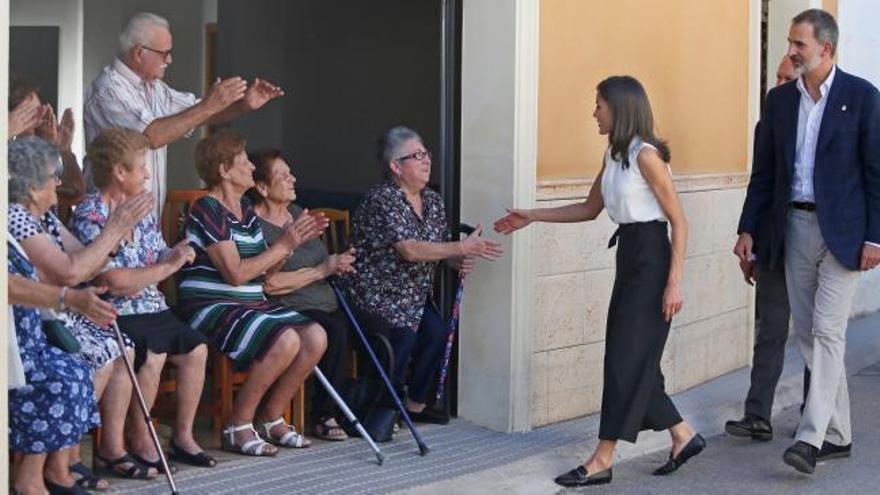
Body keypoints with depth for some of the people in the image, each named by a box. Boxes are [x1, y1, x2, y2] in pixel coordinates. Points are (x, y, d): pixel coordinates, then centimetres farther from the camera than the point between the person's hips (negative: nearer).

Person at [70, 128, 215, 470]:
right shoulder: (90, 216, -13)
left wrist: (177, 257, -6)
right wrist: (166, 267, -16)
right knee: (153, 354, -28)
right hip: (114, 314, -8)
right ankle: (139, 441, -12)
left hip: (151, 308, 8)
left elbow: (160, 258, 18)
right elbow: (112, 281, -22)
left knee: (195, 348, -6)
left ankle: (183, 435, 5)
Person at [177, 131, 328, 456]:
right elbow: (236, 273, -19)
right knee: (286, 340, -29)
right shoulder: (207, 210, -11)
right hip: (211, 307, -9)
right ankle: (238, 426, -15)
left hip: (251, 305, 9)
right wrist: (283, 246, -12)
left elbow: (264, 269, 16)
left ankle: (271, 418, 4)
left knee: (315, 337, -11)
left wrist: (293, 242, 2)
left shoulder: (245, 209, 17)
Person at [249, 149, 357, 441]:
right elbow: (270, 283, -19)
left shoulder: (298, 214, 19)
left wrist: (336, 264, 6)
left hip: (326, 304, 8)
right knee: (336, 331, -34)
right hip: (289, 310, -8)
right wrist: (322, 270, -14)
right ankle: (325, 416, -19)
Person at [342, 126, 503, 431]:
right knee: (404, 335, -26)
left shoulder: (433, 201, 7)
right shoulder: (381, 199, -19)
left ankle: (415, 405, 1)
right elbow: (409, 250, -28)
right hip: (374, 294, -7)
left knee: (437, 331, -15)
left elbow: (441, 249, 14)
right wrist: (463, 248, -28)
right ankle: (381, 407, -5)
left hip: (414, 296, 7)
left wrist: (459, 262, -11)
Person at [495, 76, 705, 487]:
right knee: (634, 360, 9)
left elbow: (678, 221, -14)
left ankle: (602, 460, -2)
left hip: (650, 260, -9)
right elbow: (590, 209, 23)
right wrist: (532, 217, 20)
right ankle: (683, 437, 21)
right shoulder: (613, 155, 12)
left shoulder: (645, 155, -14)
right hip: (629, 257, 9)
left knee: (626, 359, -6)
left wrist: (674, 282, -18)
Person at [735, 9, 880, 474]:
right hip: (795, 226, 5)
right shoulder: (780, 99, 8)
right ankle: (837, 433, 19)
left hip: (841, 229, -5)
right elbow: (763, 170, 11)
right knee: (807, 333, 8)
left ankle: (811, 438, -12)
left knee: (827, 331, -11)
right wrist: (748, 228, 6)